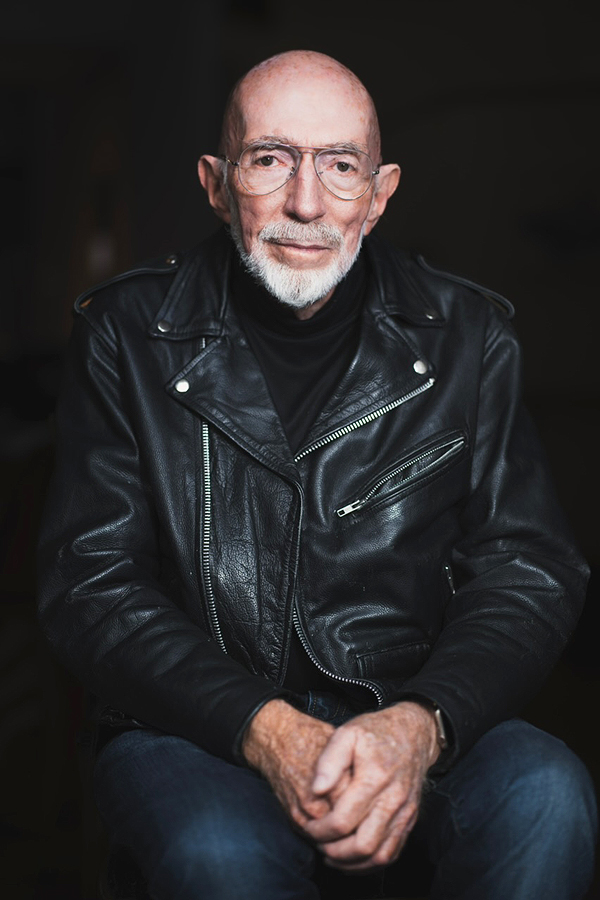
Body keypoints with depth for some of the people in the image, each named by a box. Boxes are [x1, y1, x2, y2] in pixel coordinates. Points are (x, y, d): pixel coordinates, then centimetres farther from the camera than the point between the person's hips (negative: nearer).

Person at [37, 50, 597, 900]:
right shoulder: (130, 335, -1)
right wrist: (265, 731, -21)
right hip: (196, 724, -1)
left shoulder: (469, 336, 3)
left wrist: (419, 725, -21)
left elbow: (531, 568, -1)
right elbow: (91, 585, -5)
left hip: (415, 711, 2)